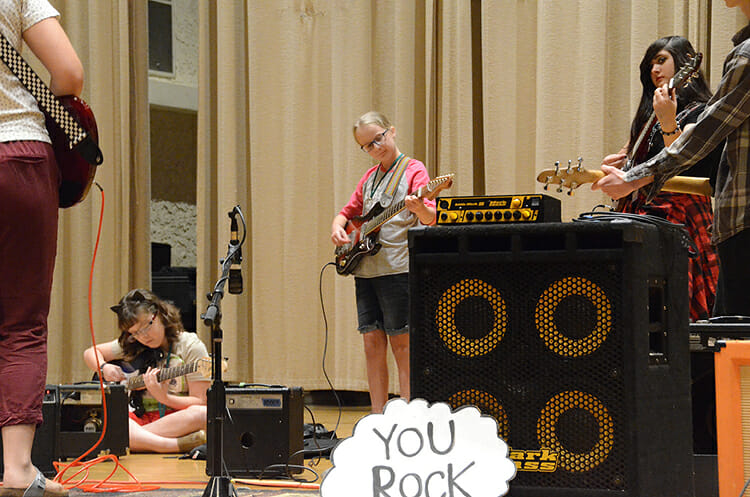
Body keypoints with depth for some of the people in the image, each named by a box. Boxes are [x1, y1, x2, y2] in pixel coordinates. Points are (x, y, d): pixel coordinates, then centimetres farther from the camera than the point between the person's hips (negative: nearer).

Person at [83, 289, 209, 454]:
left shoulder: (190, 346, -1)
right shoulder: (130, 346, 13)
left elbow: (201, 402, -6)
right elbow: (90, 353, 27)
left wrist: (163, 397, -23)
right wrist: (104, 368, 4)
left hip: (177, 419, -3)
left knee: (203, 414, -39)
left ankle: (138, 440, -32)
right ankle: (176, 444, -42)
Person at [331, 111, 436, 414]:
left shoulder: (414, 170, -2)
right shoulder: (369, 178, 18)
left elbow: (430, 218, -13)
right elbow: (348, 212, 27)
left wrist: (418, 207, -35)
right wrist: (337, 228, 6)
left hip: (397, 269, -6)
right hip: (365, 269, 7)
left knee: (401, 345, -6)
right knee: (373, 344, 5)